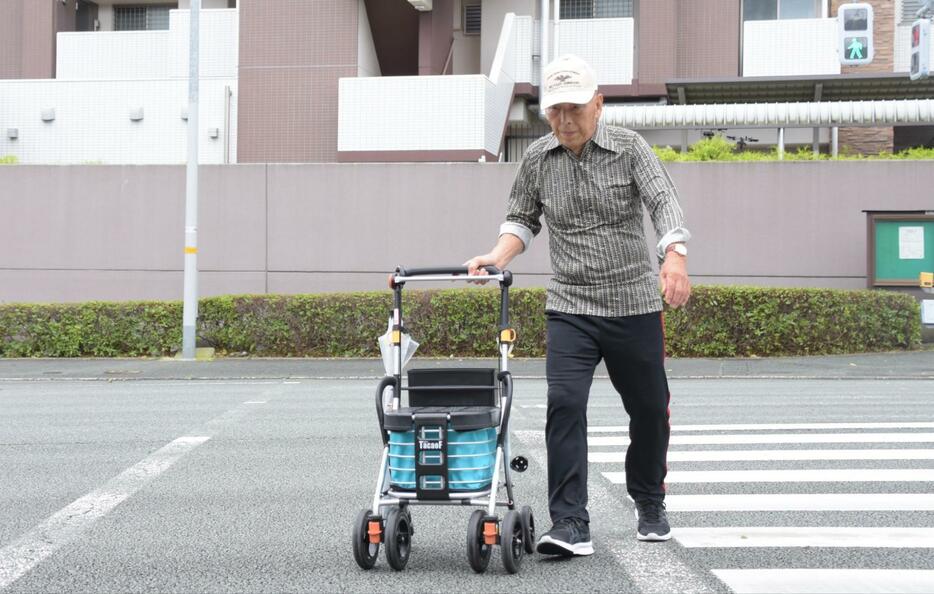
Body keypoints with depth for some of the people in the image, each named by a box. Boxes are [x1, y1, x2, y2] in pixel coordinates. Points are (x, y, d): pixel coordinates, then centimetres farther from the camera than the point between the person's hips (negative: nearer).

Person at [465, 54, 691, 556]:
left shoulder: (629, 148, -4)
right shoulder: (537, 158, 5)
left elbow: (662, 201, -16)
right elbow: (522, 218, 16)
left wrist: (675, 258, -34)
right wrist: (499, 255, -4)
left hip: (634, 303, -1)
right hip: (569, 307, 1)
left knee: (649, 409, 10)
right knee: (564, 405, -15)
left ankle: (650, 505, 35)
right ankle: (570, 526, -14)